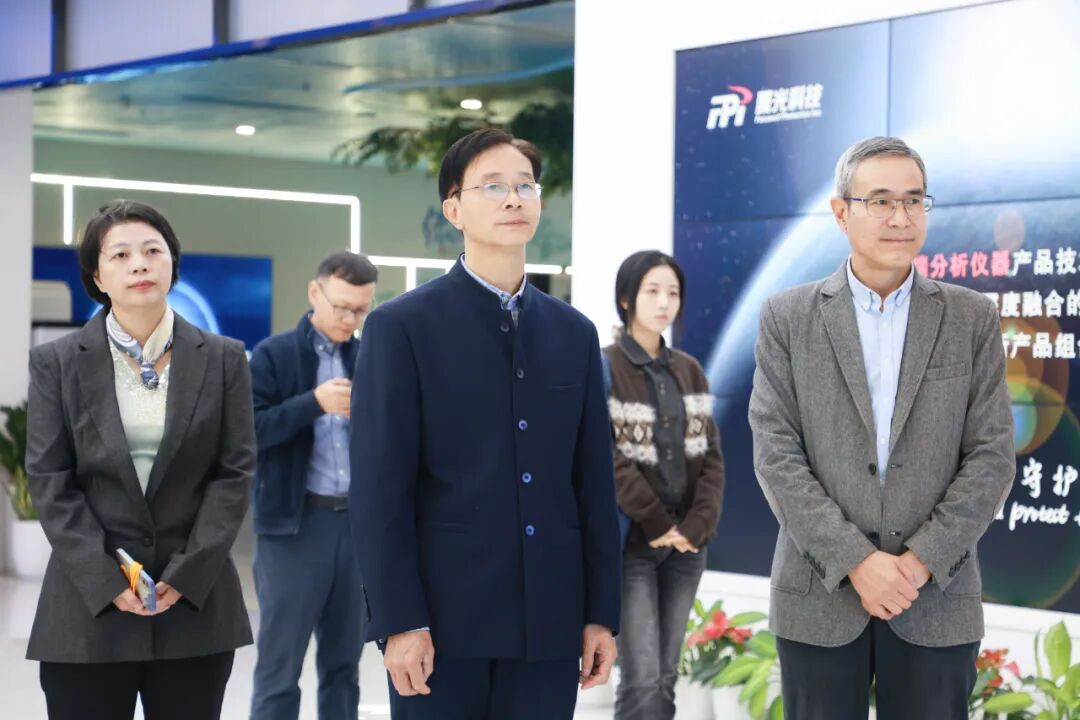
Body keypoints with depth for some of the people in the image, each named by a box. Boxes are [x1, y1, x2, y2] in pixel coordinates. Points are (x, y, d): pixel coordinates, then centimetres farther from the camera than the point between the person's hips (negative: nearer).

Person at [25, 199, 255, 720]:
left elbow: (235, 472, 2)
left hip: (196, 604, 1)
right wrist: (106, 581, -11)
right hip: (87, 606, -1)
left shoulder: (223, 359, 6)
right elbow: (49, 481, -1)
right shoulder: (56, 362, 4)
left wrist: (188, 574, -9)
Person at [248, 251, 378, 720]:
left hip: (359, 522, 4)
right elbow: (248, 430, -11)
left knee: (344, 662, 11)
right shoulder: (274, 354, -1)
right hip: (296, 524, -4)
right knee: (280, 664, 0)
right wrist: (314, 402, -21)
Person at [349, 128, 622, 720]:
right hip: (443, 616, -4)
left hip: (549, 619, 4)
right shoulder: (401, 327, -1)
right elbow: (379, 488, -7)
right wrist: (399, 620, -13)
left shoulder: (574, 332, 12)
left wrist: (602, 611, 6)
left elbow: (594, 482, 10)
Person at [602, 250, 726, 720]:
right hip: (631, 541, -5)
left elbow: (711, 456, 8)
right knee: (643, 681, -10)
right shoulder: (603, 369, -6)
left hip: (686, 542, 5)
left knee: (666, 678, 9)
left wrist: (697, 524, -6)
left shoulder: (689, 371, 11)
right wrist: (656, 524, -13)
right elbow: (607, 461, -13)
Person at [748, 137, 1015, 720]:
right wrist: (856, 561, -13)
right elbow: (776, 456, -4)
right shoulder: (787, 317, 2)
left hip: (937, 601, 1)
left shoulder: (972, 318, 5)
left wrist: (920, 561, -11)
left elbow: (992, 455, 0)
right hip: (819, 597, 0)